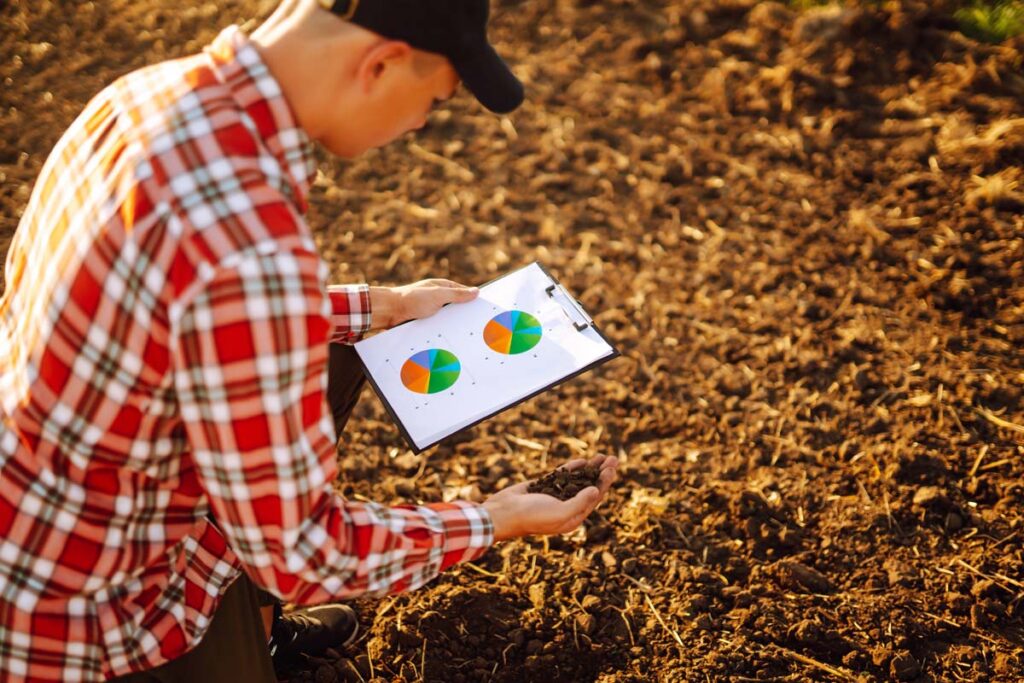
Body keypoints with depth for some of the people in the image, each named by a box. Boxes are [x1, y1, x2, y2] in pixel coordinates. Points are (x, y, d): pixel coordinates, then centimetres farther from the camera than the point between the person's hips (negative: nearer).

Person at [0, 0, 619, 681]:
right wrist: (494, 522, -9)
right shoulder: (254, 249, -35)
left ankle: (244, 610, 23)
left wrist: (381, 307, 15)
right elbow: (298, 552, -22)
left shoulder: (151, 89, -8)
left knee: (335, 359, 16)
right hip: (71, 611, -8)